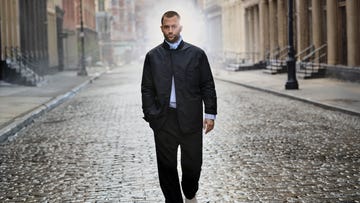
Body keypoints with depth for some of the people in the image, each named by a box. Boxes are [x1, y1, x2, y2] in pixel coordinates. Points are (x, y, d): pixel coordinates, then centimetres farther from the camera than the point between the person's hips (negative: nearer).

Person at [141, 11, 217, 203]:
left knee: (193, 163, 7)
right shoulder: (153, 56, 7)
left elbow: (208, 86, 5)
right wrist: (150, 115, -1)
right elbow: (147, 89, 8)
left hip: (190, 119, -1)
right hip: (163, 121, 1)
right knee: (167, 167, 4)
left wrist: (210, 114, -1)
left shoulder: (196, 54, 4)